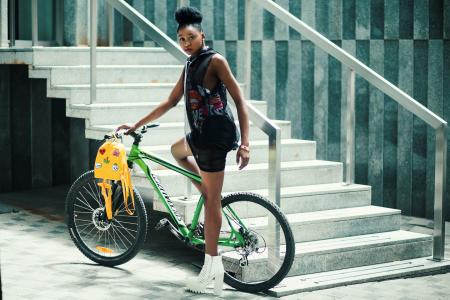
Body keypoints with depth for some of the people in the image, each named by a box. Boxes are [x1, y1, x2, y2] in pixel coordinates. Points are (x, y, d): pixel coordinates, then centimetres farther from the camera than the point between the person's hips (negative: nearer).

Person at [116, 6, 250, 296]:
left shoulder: (215, 61, -10)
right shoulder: (190, 65, 16)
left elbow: (240, 100, -15)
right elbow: (170, 102, 22)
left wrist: (245, 142, -23)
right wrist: (137, 125, 21)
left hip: (216, 134, -9)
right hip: (201, 133, 9)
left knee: (212, 199, -8)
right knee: (177, 151, 34)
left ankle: (212, 266, -5)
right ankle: (214, 202, 21)